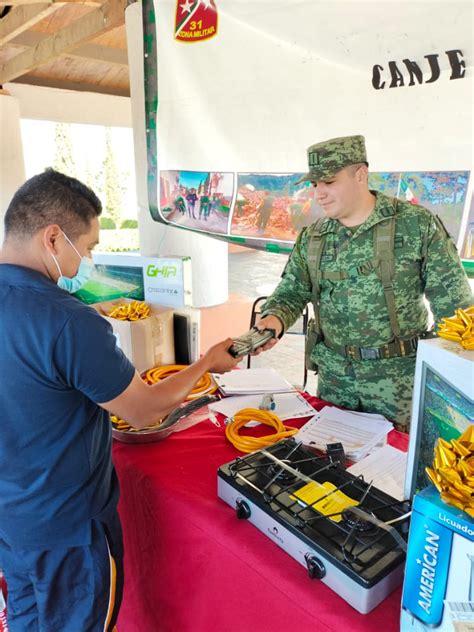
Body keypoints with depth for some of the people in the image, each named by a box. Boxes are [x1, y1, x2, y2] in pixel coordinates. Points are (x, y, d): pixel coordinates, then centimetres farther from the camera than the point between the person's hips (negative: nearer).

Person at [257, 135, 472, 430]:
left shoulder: (418, 224, -9)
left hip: (399, 378, -3)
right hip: (334, 375, 4)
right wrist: (275, 318, -19)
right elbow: (291, 293, 4)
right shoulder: (311, 238, 2)